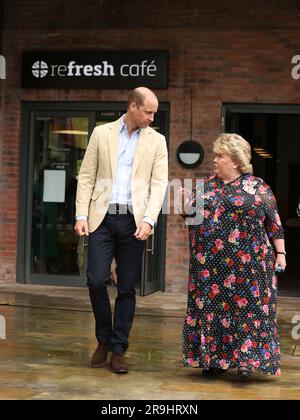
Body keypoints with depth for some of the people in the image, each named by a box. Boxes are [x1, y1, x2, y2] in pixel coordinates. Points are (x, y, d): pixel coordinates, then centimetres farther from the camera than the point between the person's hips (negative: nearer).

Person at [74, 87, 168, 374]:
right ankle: (103, 340, 16)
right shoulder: (101, 133, 8)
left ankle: (118, 350, 12)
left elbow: (159, 183, 1)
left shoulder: (156, 141, 8)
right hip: (102, 218, 0)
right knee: (96, 280, -6)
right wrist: (81, 215, -3)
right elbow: (86, 177, 6)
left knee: (127, 288, 3)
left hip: (134, 221, 0)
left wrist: (148, 220, -13)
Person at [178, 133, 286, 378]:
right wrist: (186, 202, -3)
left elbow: (274, 222, 1)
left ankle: (246, 359, 1)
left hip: (247, 263, -4)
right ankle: (215, 359, 15)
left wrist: (280, 252, -3)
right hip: (211, 264, 4)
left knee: (248, 307, -4)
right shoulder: (206, 187, 12)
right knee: (212, 307, 6)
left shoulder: (257, 187, 0)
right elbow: (192, 215, 16)